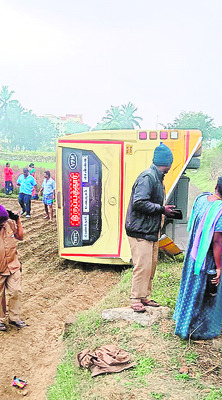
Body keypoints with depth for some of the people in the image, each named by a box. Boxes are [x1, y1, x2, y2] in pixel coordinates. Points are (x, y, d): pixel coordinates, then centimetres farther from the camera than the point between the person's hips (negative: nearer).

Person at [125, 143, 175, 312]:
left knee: (151, 265, 14)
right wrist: (162, 210, -18)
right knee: (143, 266, -6)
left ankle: (144, 296, 26)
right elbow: (139, 202, -25)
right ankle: (136, 299, 8)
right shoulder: (147, 177, -16)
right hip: (140, 231, -10)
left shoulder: (157, 177, 16)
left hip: (151, 231, 10)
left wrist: (165, 210, 10)